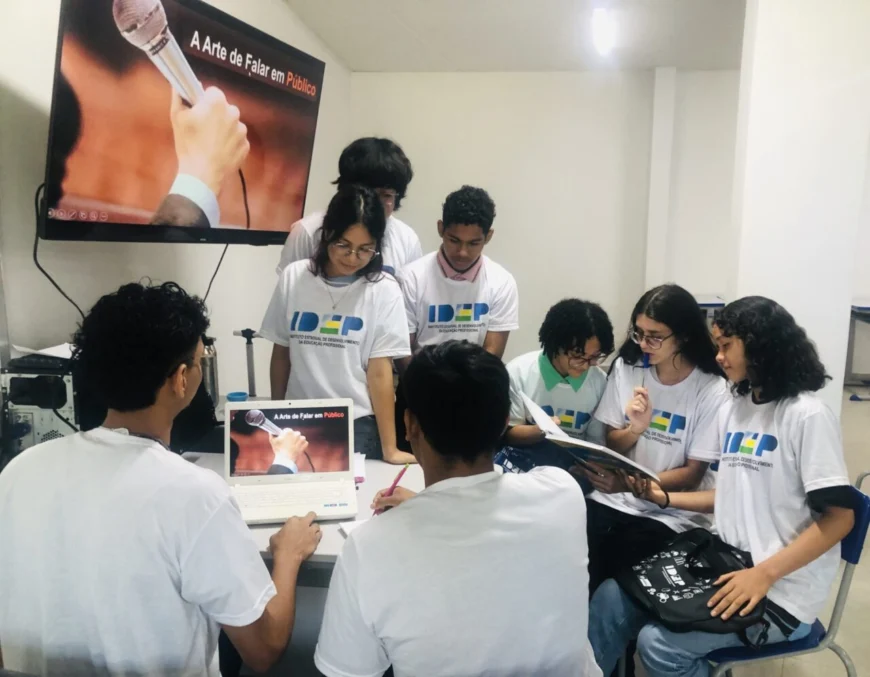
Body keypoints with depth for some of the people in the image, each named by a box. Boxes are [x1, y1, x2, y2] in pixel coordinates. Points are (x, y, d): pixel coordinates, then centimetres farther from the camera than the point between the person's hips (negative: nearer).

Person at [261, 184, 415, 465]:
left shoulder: (383, 290, -7)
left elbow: (380, 371, -8)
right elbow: (281, 354, 7)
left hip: (359, 425, -2)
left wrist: (389, 448, -11)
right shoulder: (293, 277, -1)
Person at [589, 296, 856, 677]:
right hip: (727, 566, 7)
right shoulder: (733, 410, 10)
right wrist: (664, 498, 4)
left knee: (659, 643, -22)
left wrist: (765, 573, -25)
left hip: (781, 592, -7)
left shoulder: (806, 415, -14)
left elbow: (839, 516, -17)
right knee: (611, 599, -7)